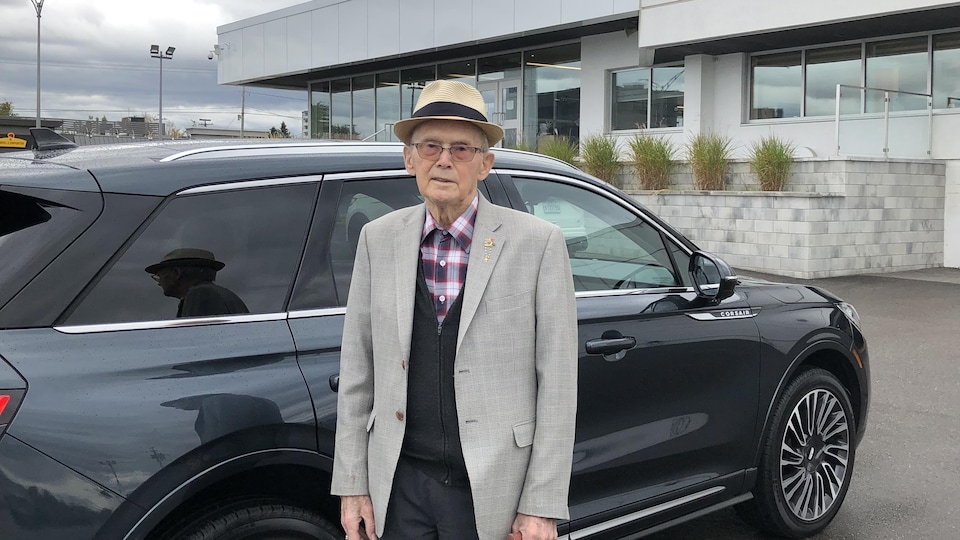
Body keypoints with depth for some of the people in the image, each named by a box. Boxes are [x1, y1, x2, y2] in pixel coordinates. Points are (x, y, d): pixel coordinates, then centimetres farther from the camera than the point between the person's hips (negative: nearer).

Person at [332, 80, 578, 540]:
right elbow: (357, 371, 6)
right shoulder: (379, 239, 4)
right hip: (400, 487, 3)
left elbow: (556, 385, -7)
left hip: (494, 493, -2)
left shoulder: (538, 242, -6)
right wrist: (351, 485, 4)